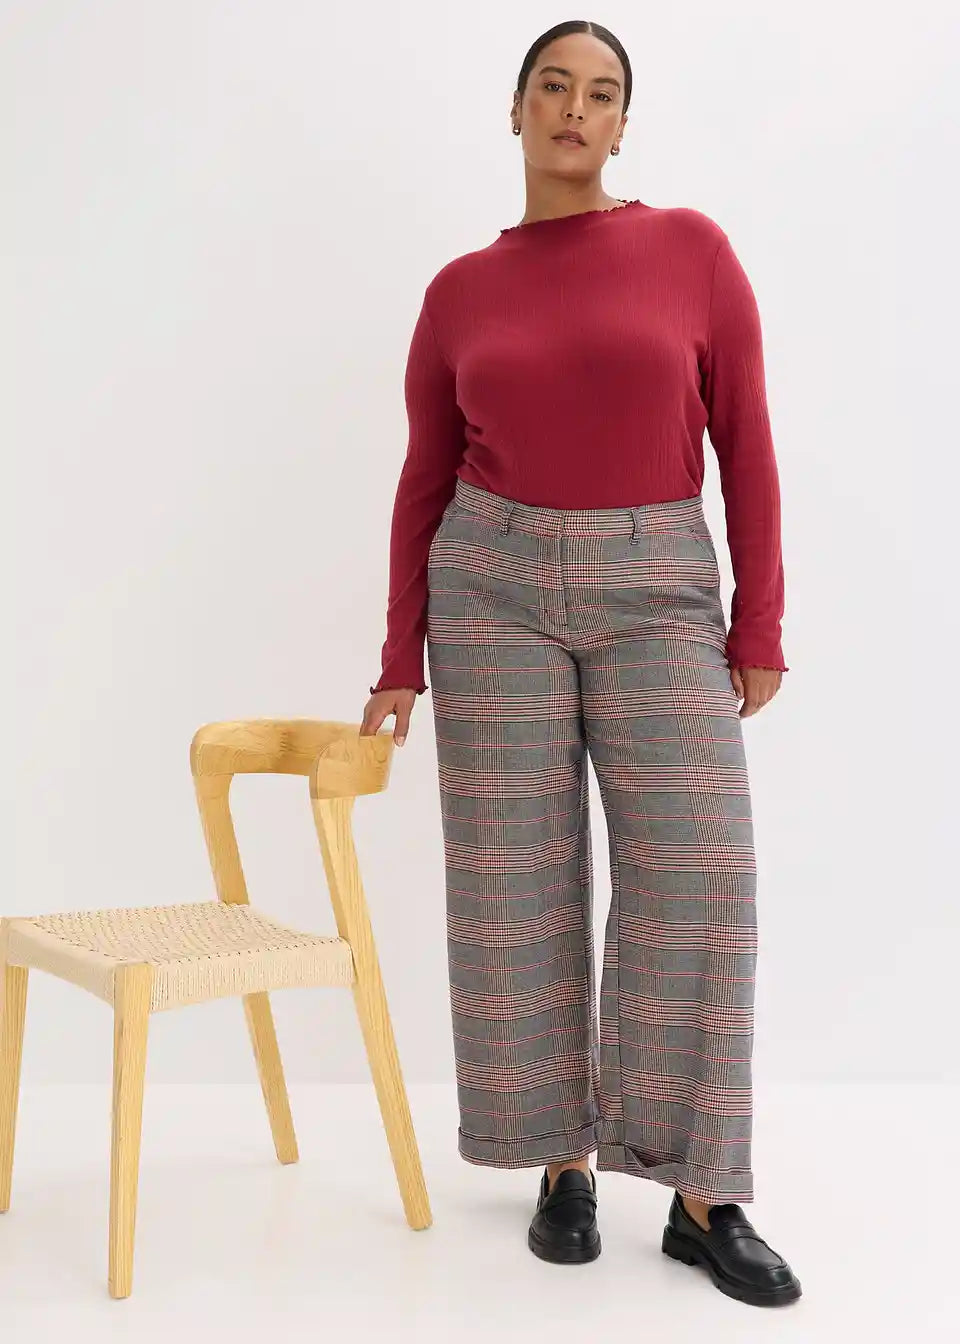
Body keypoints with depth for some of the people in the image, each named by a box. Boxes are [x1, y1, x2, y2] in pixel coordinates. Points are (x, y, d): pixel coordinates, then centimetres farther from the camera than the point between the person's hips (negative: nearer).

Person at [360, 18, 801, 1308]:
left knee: (697, 879, -7)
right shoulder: (459, 292, 6)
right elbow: (425, 483, 9)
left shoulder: (691, 248, 2)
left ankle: (704, 1196, 5)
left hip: (657, 590, -1)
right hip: (496, 587, 1)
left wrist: (760, 623, -3)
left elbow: (745, 446, 0)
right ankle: (563, 1162, 19)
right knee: (520, 885, 3)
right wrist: (402, 656, 6)